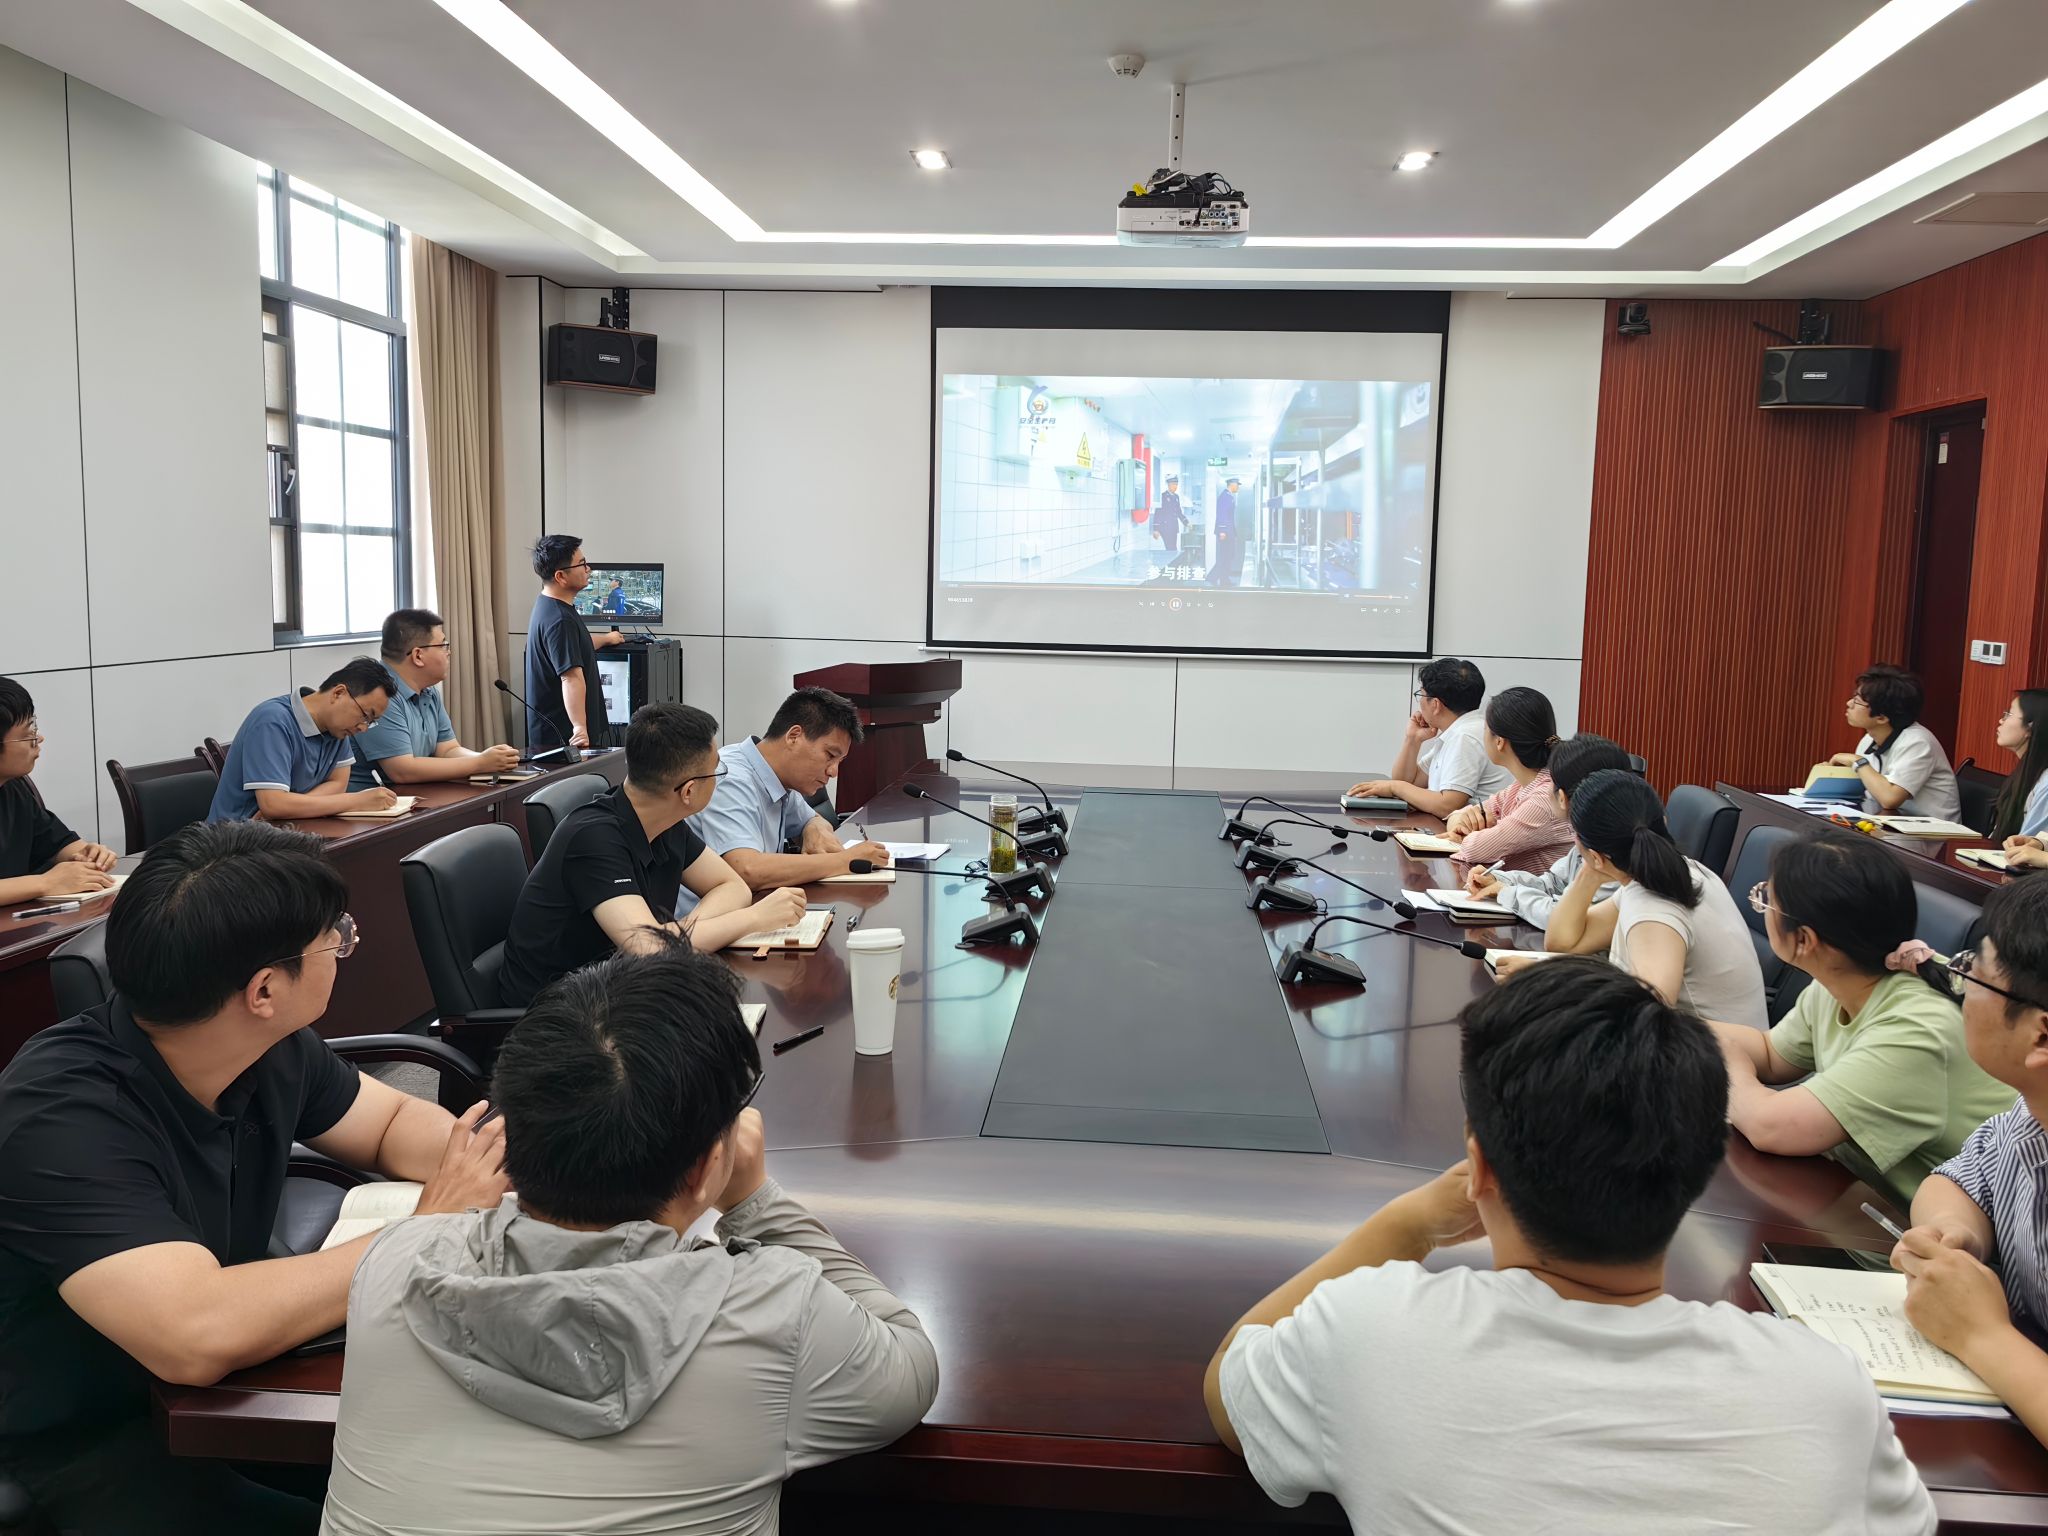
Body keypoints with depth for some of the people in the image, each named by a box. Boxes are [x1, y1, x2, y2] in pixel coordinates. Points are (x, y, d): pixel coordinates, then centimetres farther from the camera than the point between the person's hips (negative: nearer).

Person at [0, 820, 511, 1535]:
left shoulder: (271, 1046, -9)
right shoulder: (64, 1118, -31)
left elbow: (395, 1122, 8)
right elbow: (200, 1335, -41)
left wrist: (482, 1159, -15)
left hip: (231, 1378, 7)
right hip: (94, 1443, -7)